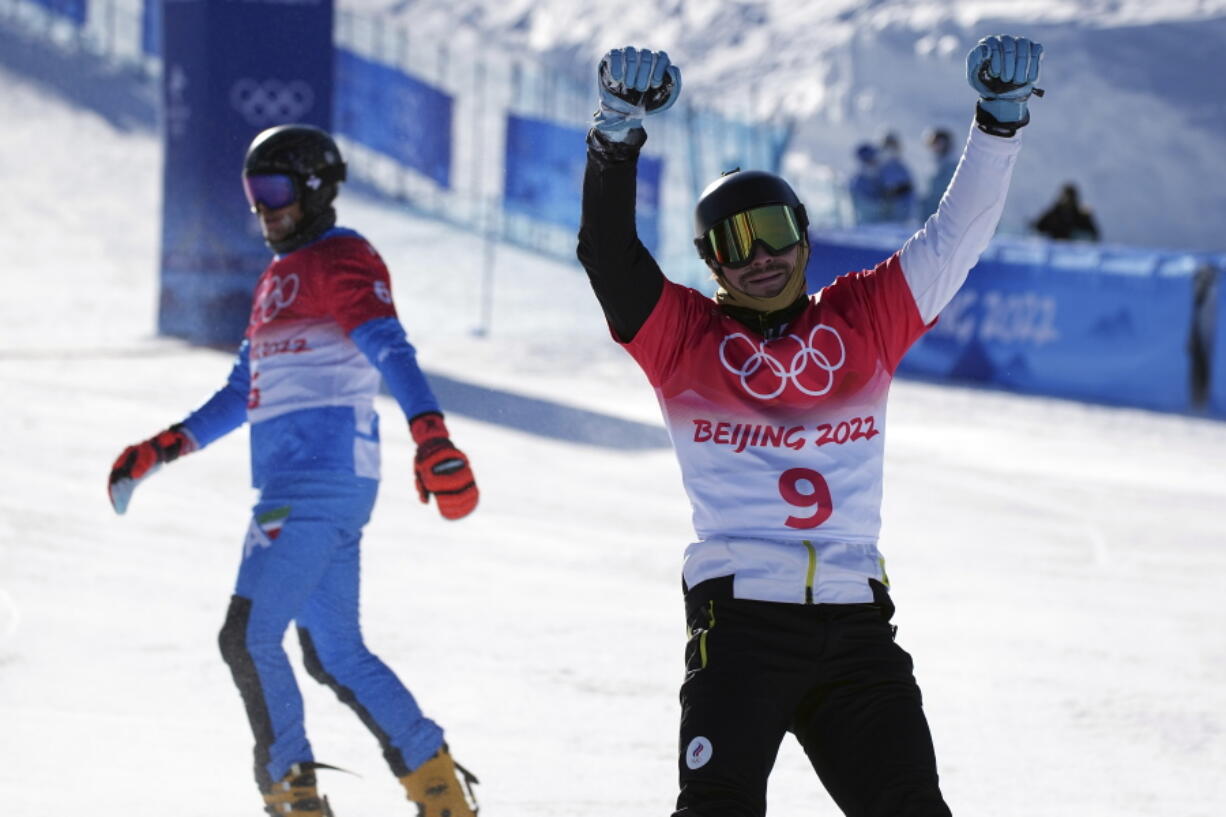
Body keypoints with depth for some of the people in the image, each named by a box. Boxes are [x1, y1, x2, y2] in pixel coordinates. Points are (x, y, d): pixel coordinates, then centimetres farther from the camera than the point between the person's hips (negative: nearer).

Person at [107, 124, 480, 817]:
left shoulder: (343, 260, -6)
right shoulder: (277, 280, 24)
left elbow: (391, 351, -22)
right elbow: (243, 394, 32)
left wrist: (431, 436, -37)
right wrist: (158, 451, 26)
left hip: (319, 479, -10)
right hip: (292, 486, 10)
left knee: (248, 635, -13)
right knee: (335, 655, 9)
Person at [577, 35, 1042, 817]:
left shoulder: (866, 320, 14)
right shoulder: (682, 335, 7)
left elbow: (955, 237, 14)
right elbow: (607, 253, -6)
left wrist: (1001, 118, 4)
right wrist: (619, 133, -20)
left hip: (857, 627, 3)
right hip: (740, 621, -3)